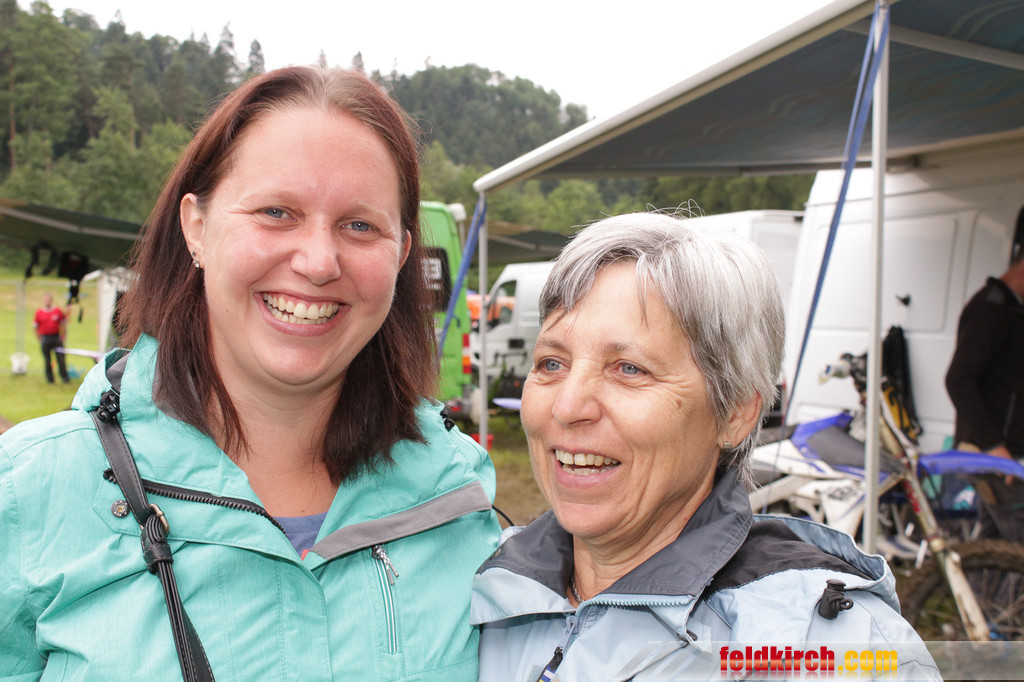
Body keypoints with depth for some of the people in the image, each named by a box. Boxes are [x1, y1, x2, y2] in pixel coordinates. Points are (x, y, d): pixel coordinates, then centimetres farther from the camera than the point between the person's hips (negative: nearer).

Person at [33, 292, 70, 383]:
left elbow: (63, 325, 9)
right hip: (45, 337, 0)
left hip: (56, 337, 0)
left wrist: (62, 337, 5)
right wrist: (40, 340, 4)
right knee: (47, 359, 4)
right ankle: (49, 378, 13)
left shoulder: (58, 311, 4)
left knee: (60, 358, -1)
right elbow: (36, 328, 7)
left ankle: (64, 377, 6)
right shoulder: (39, 312, 3)